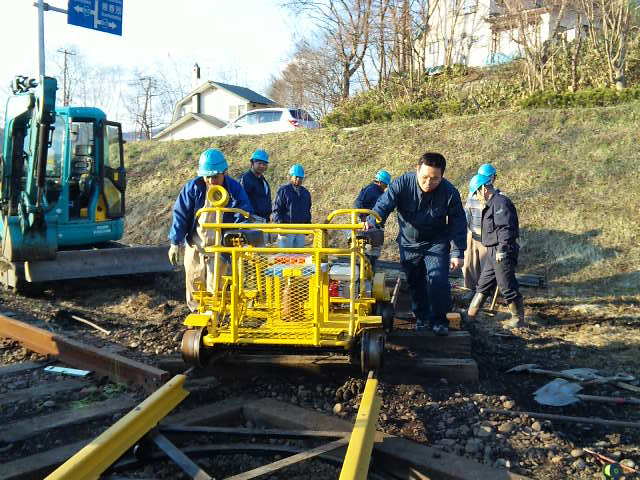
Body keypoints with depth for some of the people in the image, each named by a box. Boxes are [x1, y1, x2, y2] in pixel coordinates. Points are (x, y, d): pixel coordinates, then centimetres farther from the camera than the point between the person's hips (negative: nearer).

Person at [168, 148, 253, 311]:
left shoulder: (234, 188, -11)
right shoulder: (193, 187, -9)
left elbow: (244, 214, -5)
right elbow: (180, 215, -3)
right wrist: (175, 243, -5)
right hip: (195, 245, 2)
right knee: (194, 283, 11)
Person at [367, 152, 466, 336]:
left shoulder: (449, 192, -19)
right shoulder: (402, 183, -20)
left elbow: (458, 224, -11)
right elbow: (384, 203, -28)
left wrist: (458, 252, -14)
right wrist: (372, 221, -48)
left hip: (436, 243, -2)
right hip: (409, 244, 2)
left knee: (438, 280, -16)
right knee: (414, 283, 12)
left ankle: (439, 321, 1)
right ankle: (421, 318, 31)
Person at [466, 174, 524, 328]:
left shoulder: (500, 202, -15)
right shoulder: (492, 203, 18)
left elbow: (505, 227, -23)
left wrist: (502, 250, -24)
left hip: (502, 253, -11)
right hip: (492, 252, 11)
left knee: (507, 287, -2)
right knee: (483, 285, 14)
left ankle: (518, 318, 11)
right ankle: (470, 314, 22)